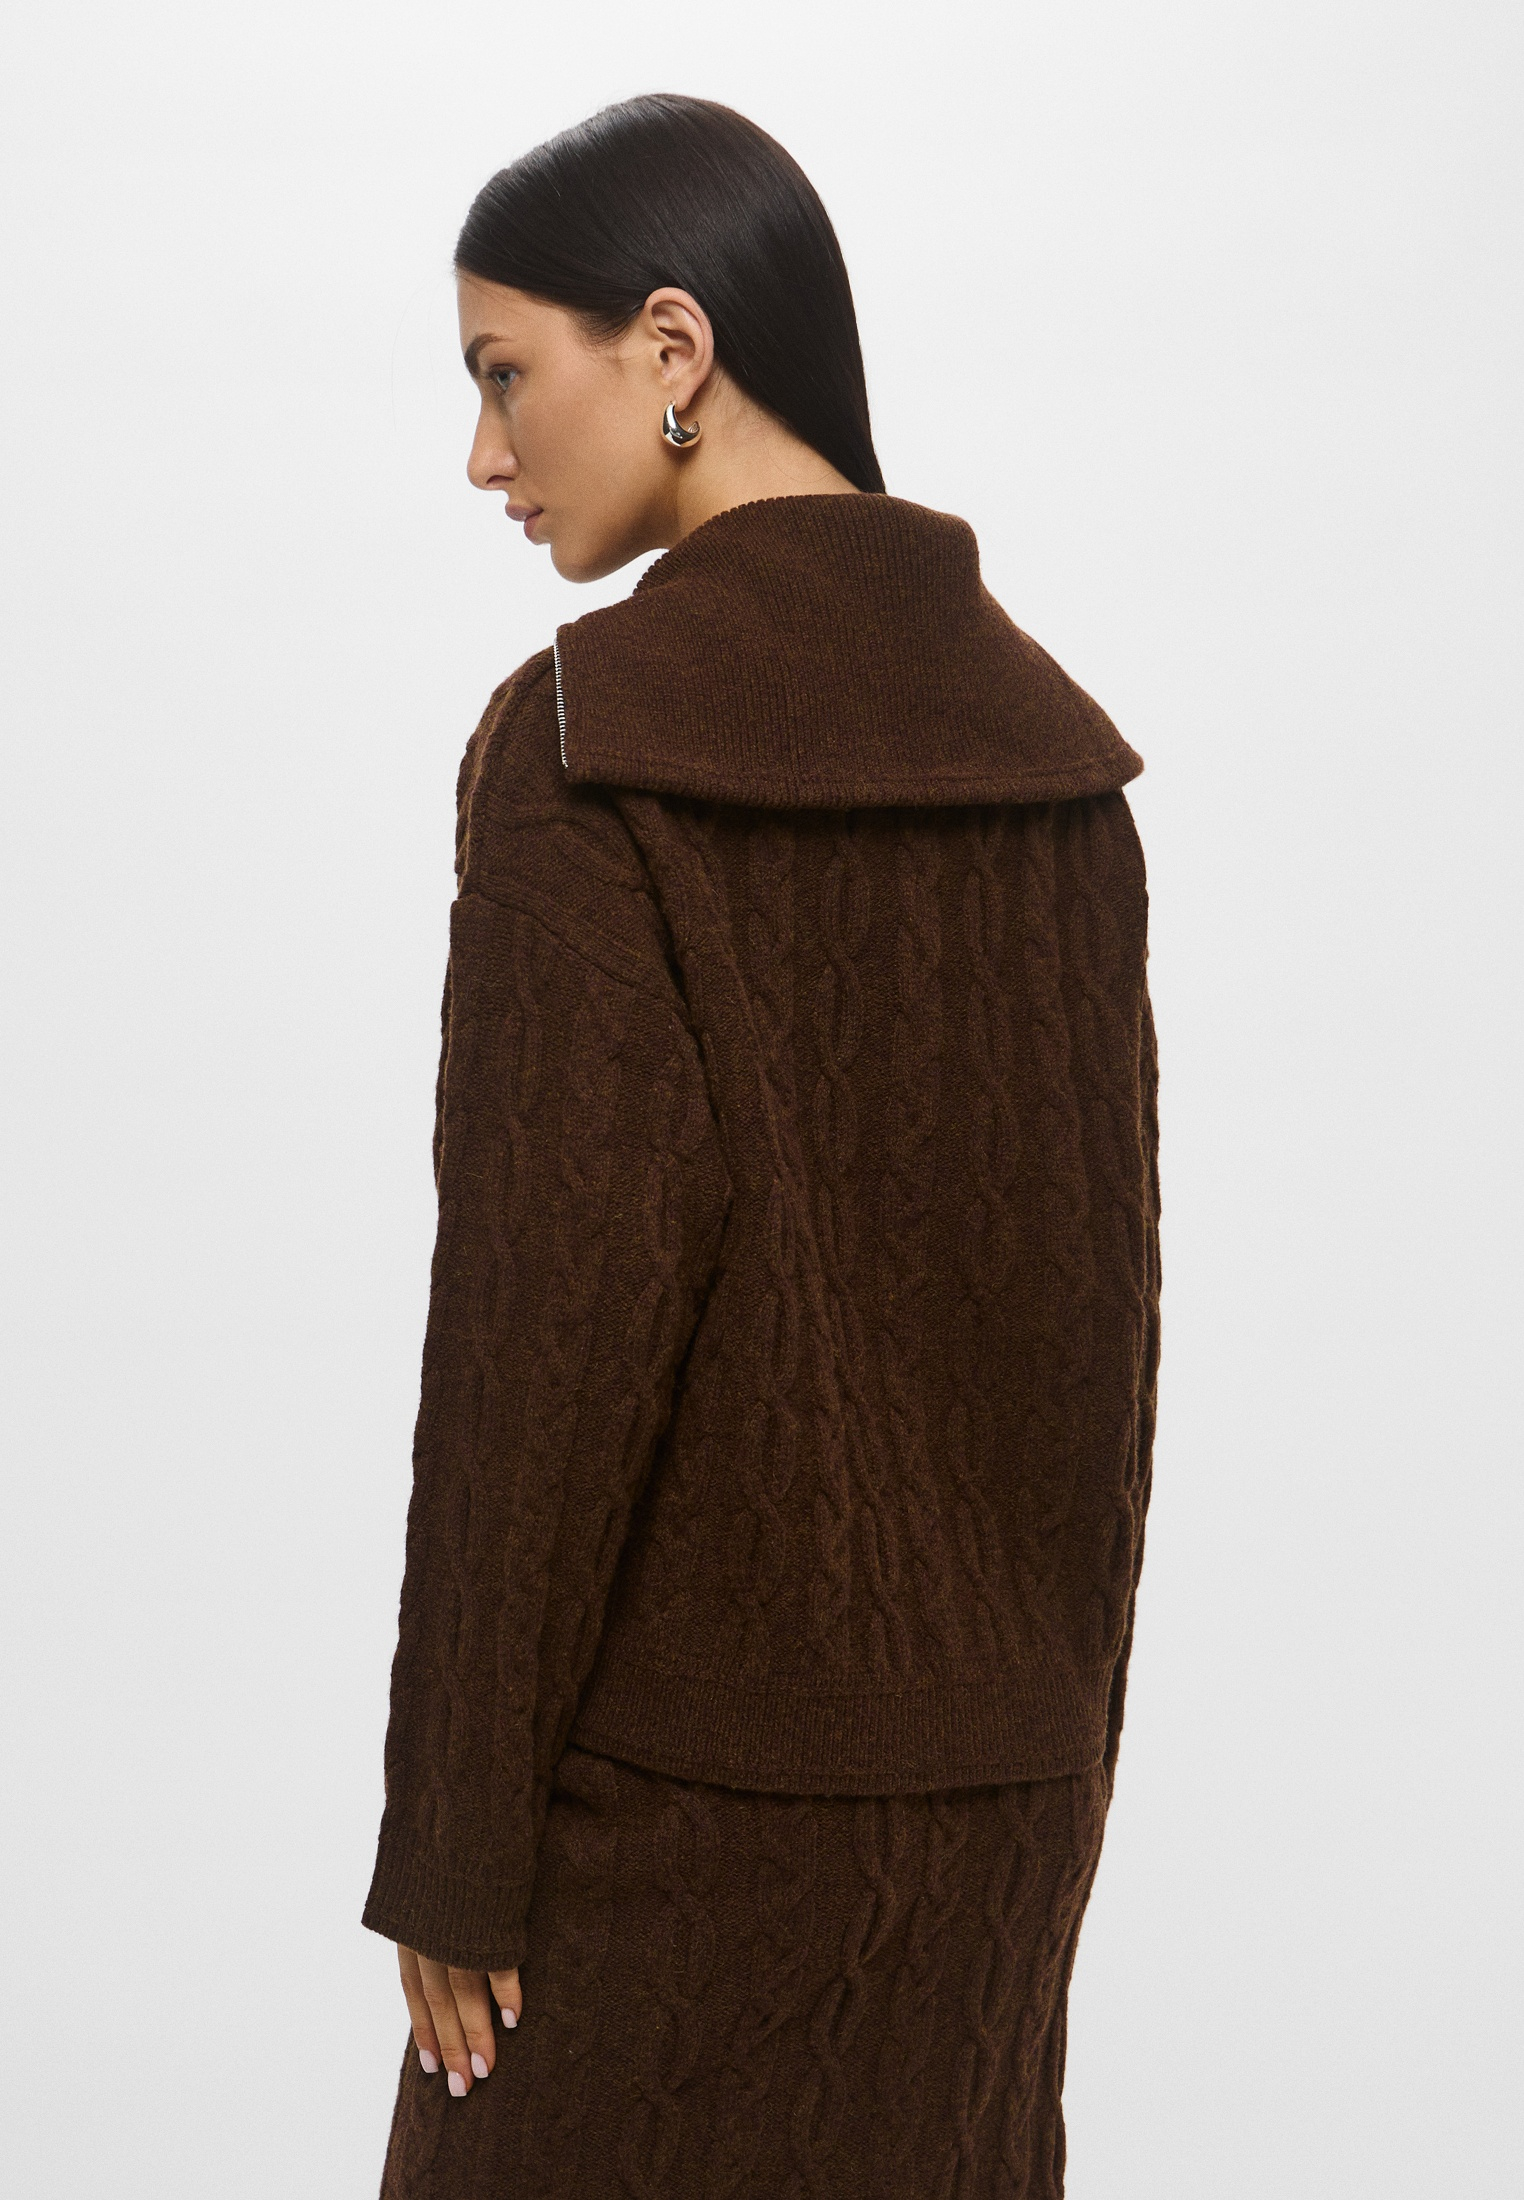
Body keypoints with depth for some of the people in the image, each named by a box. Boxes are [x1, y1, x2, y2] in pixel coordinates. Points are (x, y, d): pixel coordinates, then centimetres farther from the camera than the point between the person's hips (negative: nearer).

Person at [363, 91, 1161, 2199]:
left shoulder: (586, 738, -15)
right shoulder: (1043, 740, 4)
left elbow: (561, 1315, -18)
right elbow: (1100, 1276, 7)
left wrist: (452, 1840, -11)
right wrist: (1058, 1733, 15)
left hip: (683, 1749, -6)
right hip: (990, 1744, 6)